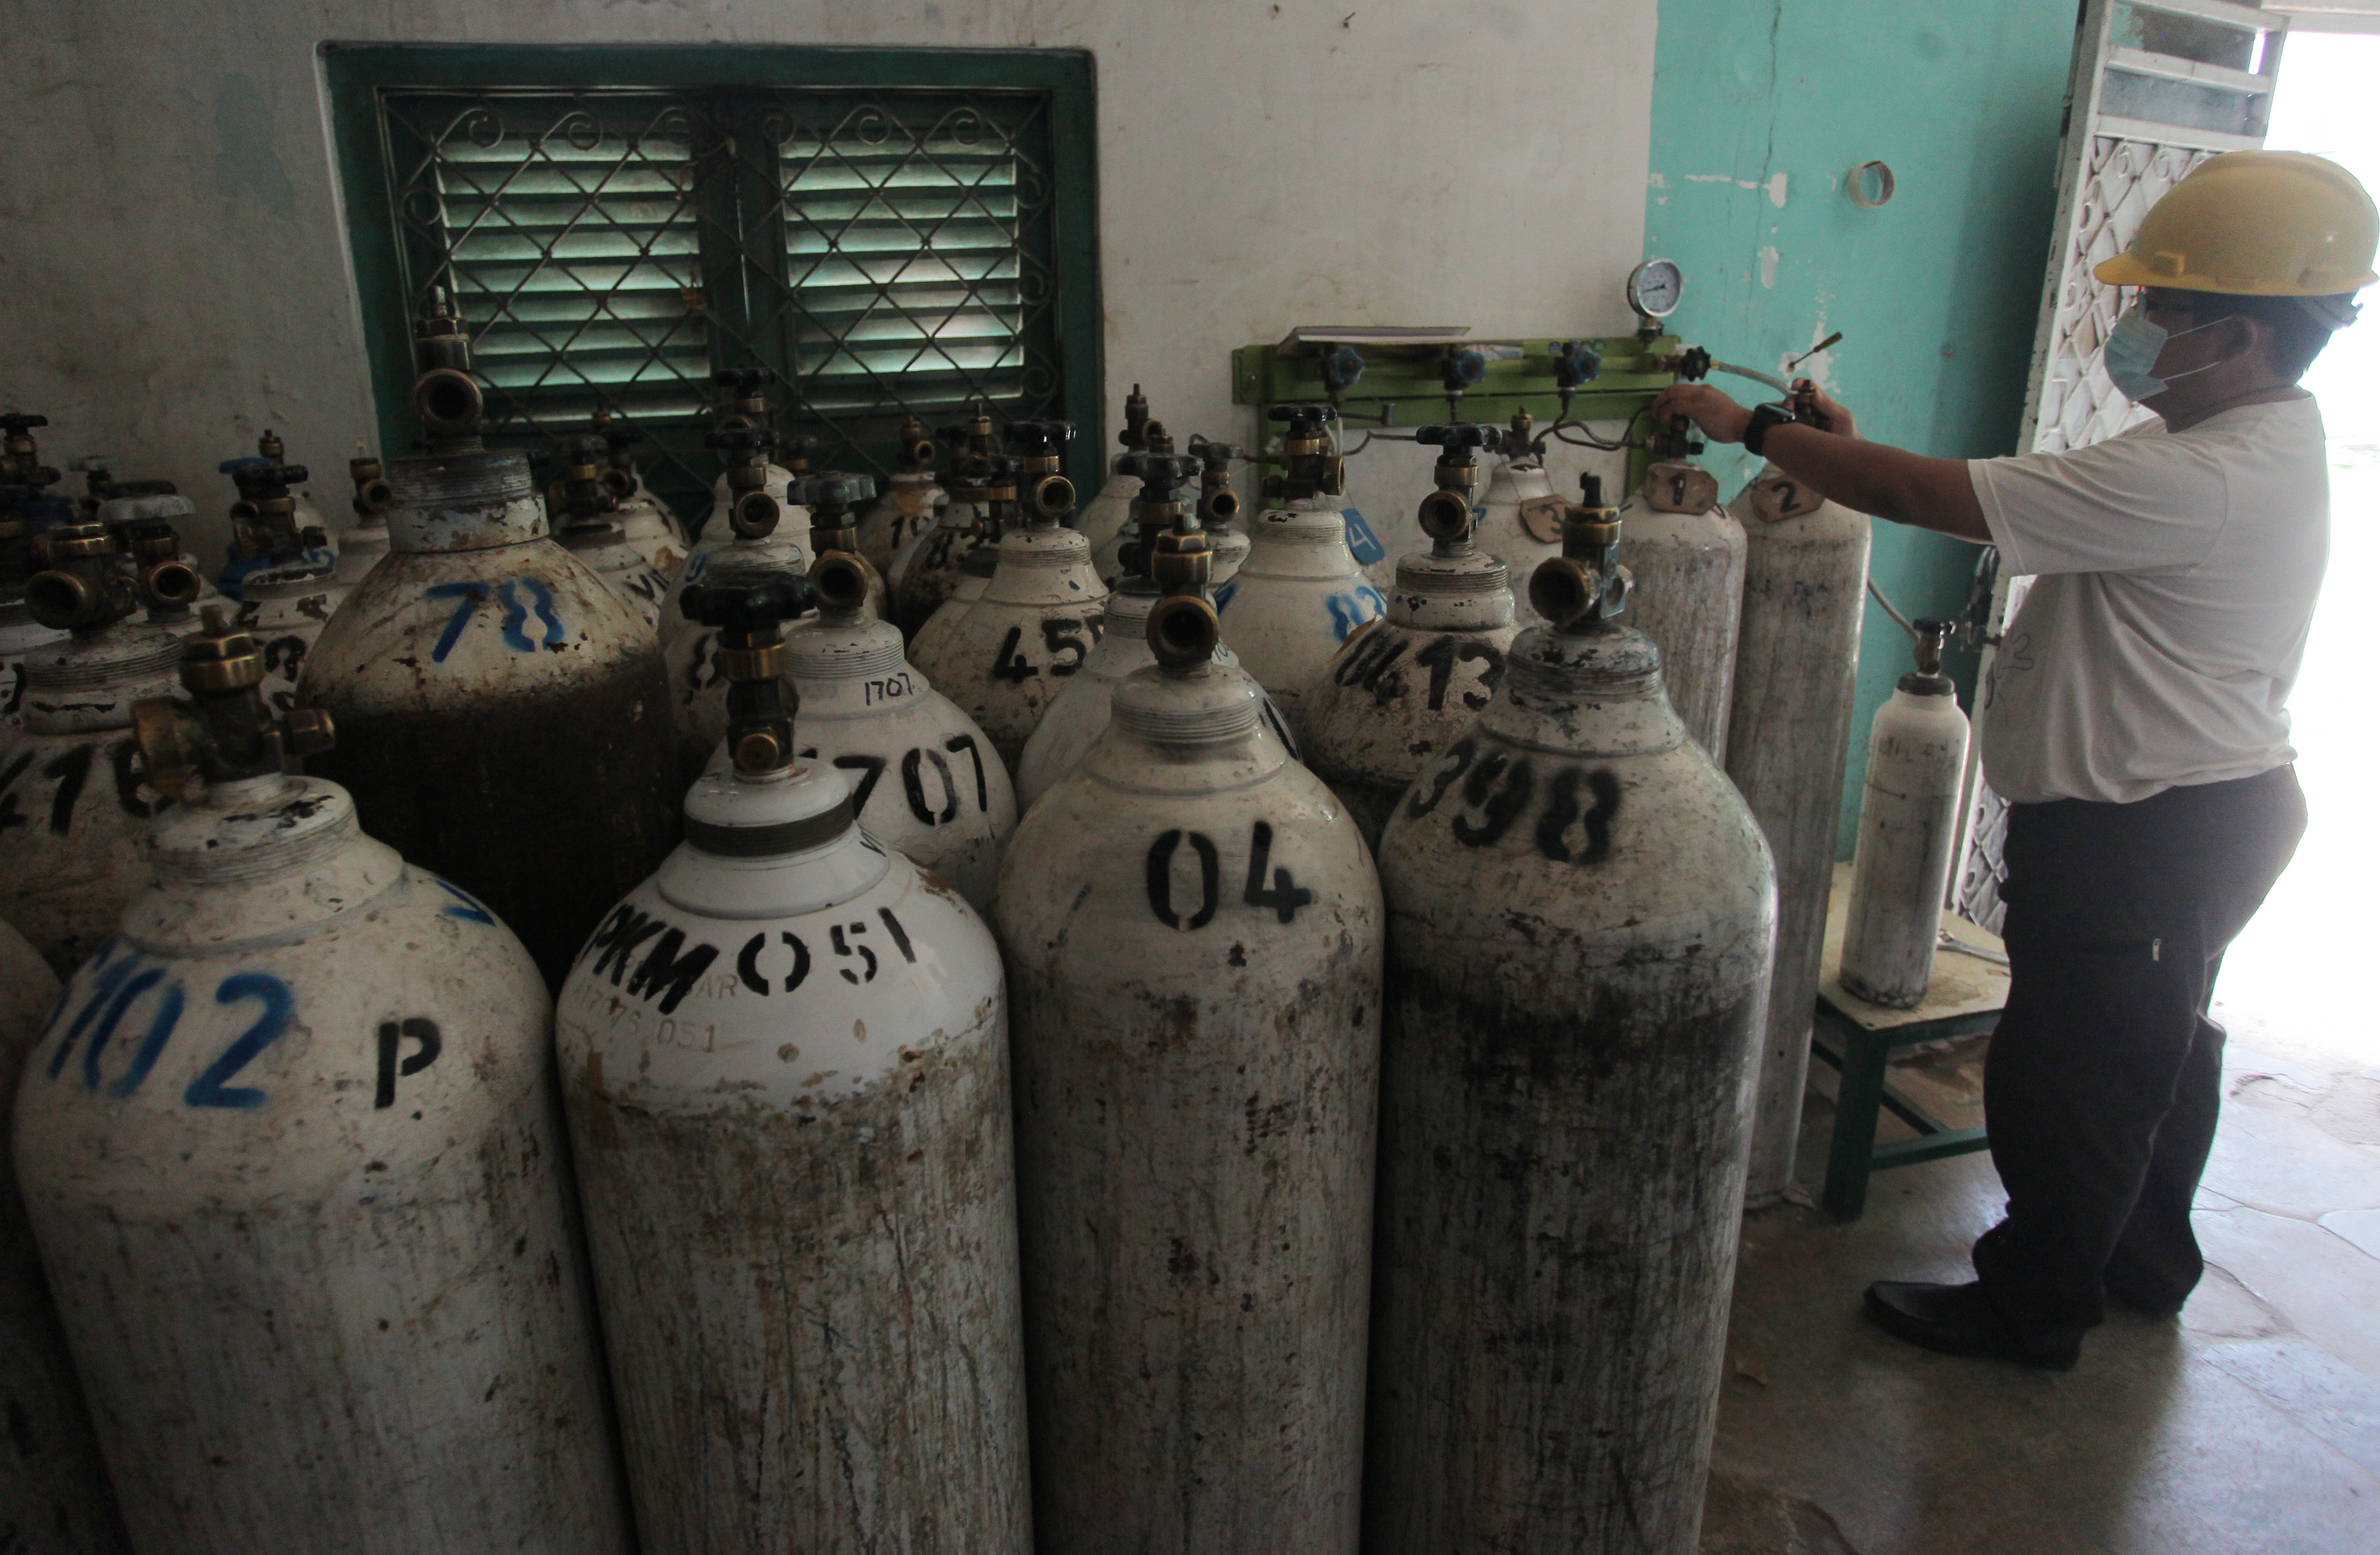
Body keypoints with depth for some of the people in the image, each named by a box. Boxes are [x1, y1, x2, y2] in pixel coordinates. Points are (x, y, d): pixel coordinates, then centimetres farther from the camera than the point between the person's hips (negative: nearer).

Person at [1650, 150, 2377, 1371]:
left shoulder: (2197, 481, -29)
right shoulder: (2261, 444, 6)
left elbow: (1926, 495, -30)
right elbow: (2030, 511, 7)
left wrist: (1752, 426, -20)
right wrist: (1842, 452, 0)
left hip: (2139, 835, -11)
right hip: (2211, 803, 11)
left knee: (2065, 1075, 5)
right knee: (2156, 1045, 24)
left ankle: (2033, 1306, 24)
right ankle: (2148, 1256, 45)